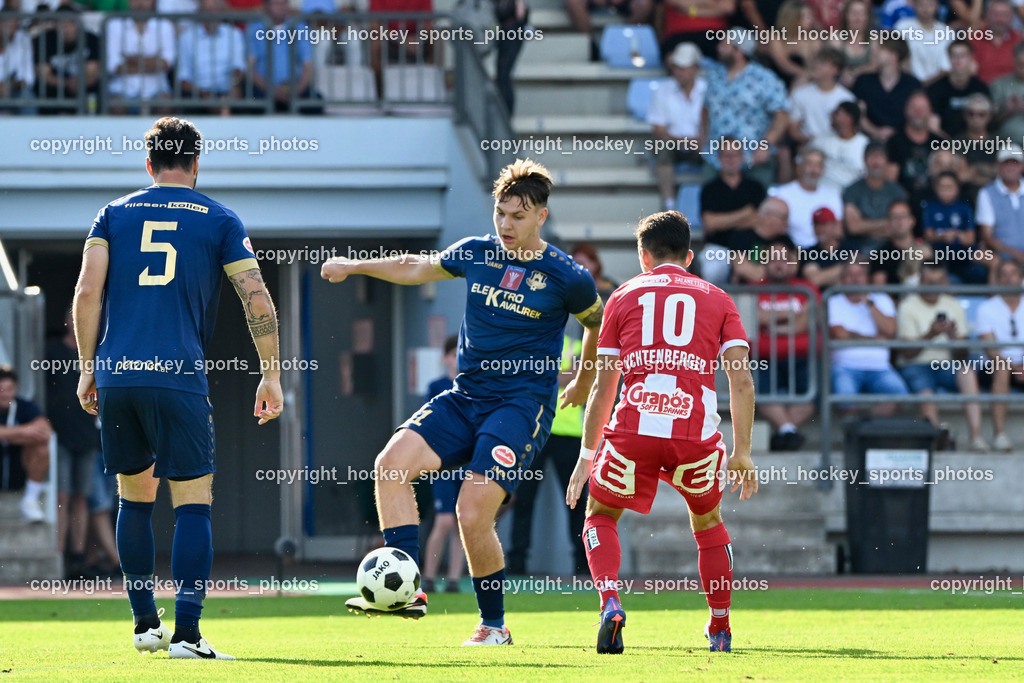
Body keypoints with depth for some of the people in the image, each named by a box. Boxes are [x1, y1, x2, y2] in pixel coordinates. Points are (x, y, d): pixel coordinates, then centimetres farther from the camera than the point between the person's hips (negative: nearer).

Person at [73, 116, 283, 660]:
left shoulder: (114, 214, 13)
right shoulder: (218, 220, 8)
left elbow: (87, 293, 4)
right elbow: (257, 299, 1)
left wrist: (88, 367, 11)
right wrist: (271, 375, 7)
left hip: (115, 375, 3)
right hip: (178, 378, -3)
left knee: (135, 497, 17)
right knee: (193, 502, -1)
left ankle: (146, 624, 22)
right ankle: (186, 633, -12)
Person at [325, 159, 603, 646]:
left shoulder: (566, 277, -6)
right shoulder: (475, 254, 7)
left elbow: (598, 325, 13)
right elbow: (416, 268, 25)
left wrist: (583, 384, 24)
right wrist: (355, 266, 23)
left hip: (522, 405, -6)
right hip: (466, 398, 6)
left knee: (473, 513, -18)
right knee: (392, 464, -17)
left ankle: (493, 625, 2)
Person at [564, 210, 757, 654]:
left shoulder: (624, 296, 17)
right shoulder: (717, 300, 17)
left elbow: (604, 388, 13)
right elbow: (741, 380, 5)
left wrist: (587, 455, 19)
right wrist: (742, 452, 8)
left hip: (634, 430, -1)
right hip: (698, 433, 1)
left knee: (600, 516, 19)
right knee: (709, 523, 26)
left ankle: (610, 601, -7)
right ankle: (720, 631, 27)